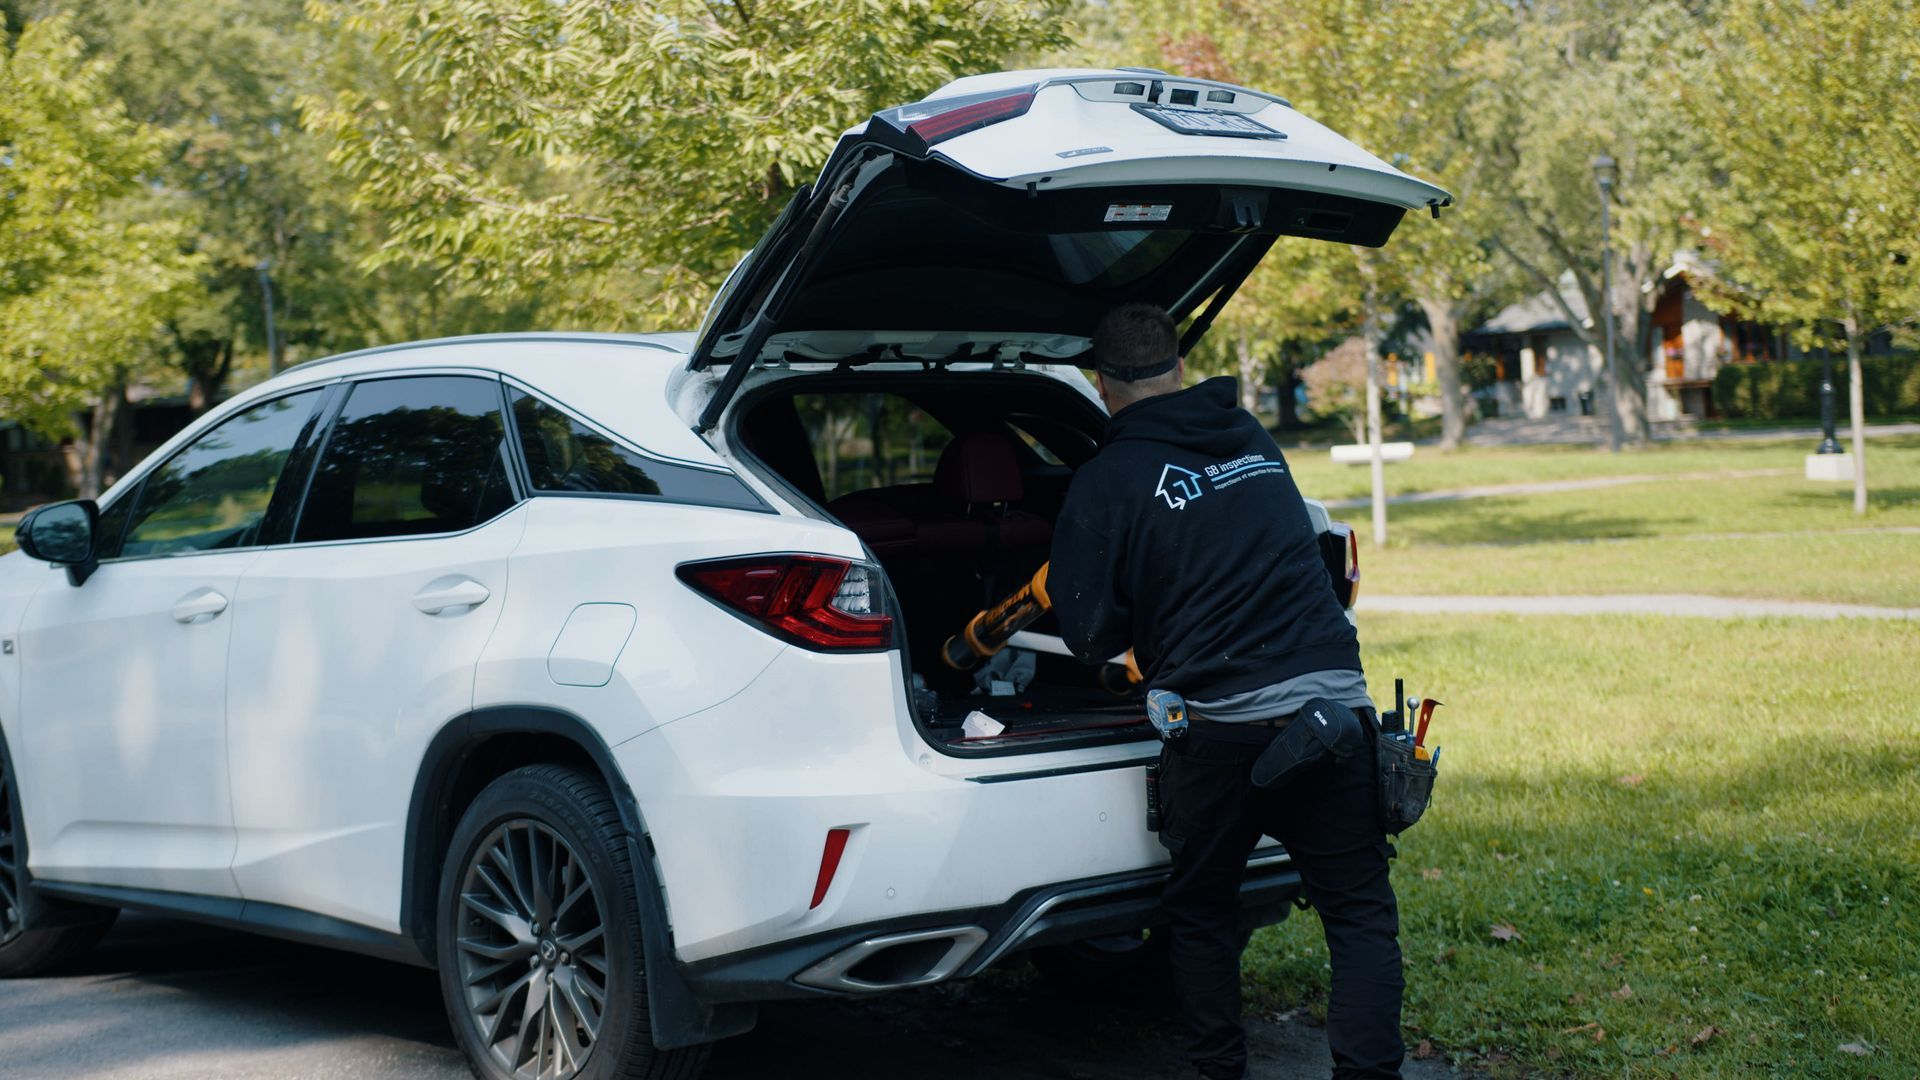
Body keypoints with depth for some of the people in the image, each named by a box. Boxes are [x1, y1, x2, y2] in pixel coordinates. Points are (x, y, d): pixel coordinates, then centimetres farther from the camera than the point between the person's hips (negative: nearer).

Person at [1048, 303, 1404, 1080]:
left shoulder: (1106, 482, -2)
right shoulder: (1253, 440, 13)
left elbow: (1090, 633, -4)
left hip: (1218, 726, -3)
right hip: (1333, 697, 3)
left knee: (1200, 913, 17)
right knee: (1360, 914, 7)